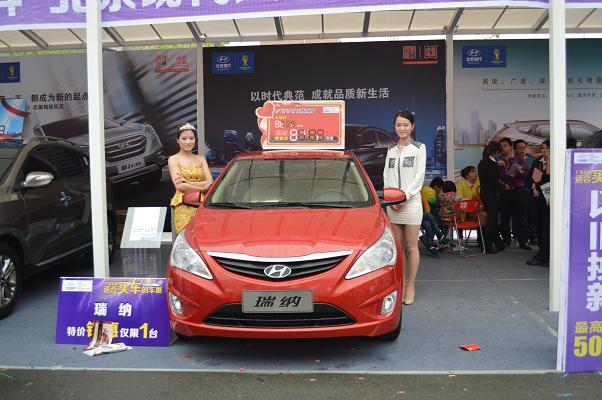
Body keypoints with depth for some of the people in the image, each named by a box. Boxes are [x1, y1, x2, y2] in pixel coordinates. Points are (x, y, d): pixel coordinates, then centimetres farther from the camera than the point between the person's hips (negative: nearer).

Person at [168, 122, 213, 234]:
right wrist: (202, 188, -5)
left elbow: (210, 183, 6)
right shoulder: (173, 159, 9)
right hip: (183, 206, -3)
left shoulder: (201, 159, 20)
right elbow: (179, 185, -5)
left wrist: (188, 183, -6)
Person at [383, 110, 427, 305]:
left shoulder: (419, 148, 3)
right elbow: (386, 176, 11)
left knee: (411, 246, 0)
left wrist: (405, 196, -13)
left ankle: (411, 286, 7)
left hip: (411, 202, -4)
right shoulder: (391, 151, 15)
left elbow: (419, 176, -4)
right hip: (393, 205, 4)